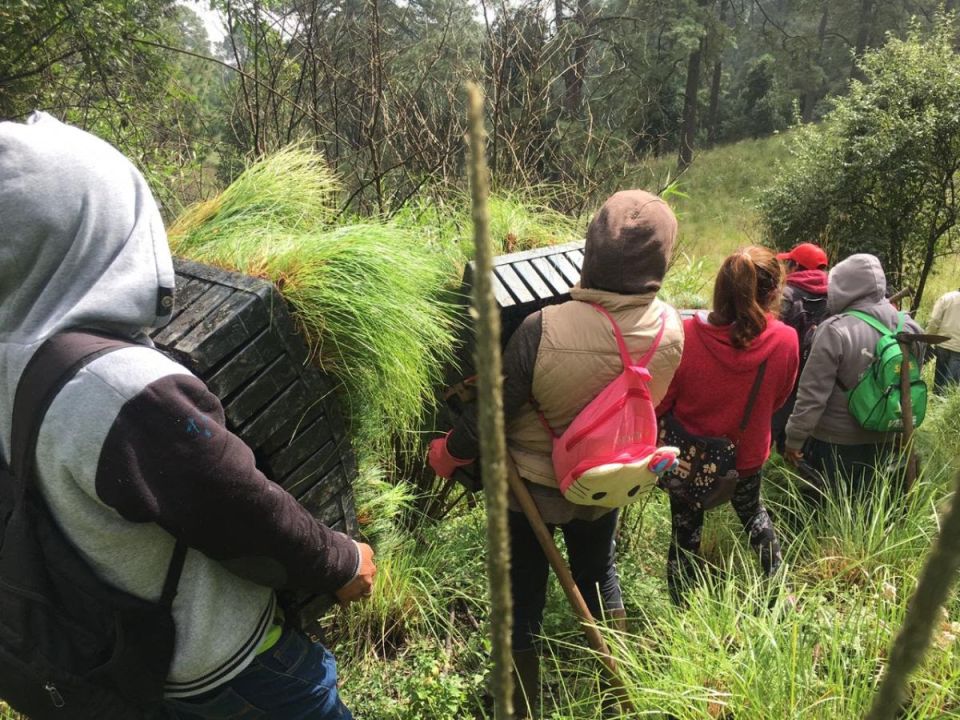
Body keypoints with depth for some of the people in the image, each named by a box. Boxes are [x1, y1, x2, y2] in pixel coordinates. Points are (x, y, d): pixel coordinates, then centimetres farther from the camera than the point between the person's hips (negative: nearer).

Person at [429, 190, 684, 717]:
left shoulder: (544, 329, -34)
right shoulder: (671, 329, -20)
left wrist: (448, 454, -3)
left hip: (533, 486, -4)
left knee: (522, 595, 16)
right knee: (599, 575, 28)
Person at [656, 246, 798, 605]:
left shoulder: (684, 336, -31)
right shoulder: (785, 340, -23)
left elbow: (657, 404, -18)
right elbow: (777, 399, -3)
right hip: (747, 454, 2)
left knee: (685, 532, 17)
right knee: (753, 512, 31)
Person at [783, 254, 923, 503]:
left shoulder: (836, 330, -22)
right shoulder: (909, 328, -1)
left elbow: (813, 393, -21)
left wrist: (795, 438, -11)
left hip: (835, 439, -6)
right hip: (884, 438, 6)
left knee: (820, 503, 10)